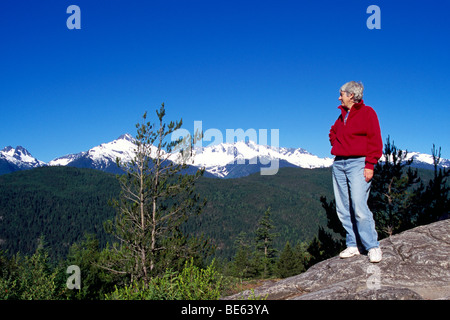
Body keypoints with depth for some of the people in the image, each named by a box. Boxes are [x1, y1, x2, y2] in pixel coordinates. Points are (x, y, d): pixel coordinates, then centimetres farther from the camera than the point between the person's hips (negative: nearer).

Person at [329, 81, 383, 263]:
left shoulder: (367, 112, -1)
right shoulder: (342, 115, 19)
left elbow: (375, 140, -7)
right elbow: (332, 132, 38)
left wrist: (370, 165, -15)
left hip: (358, 163, -7)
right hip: (339, 164, 7)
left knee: (359, 206, -15)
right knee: (343, 209, 3)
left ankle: (373, 246, -5)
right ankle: (353, 245, 9)